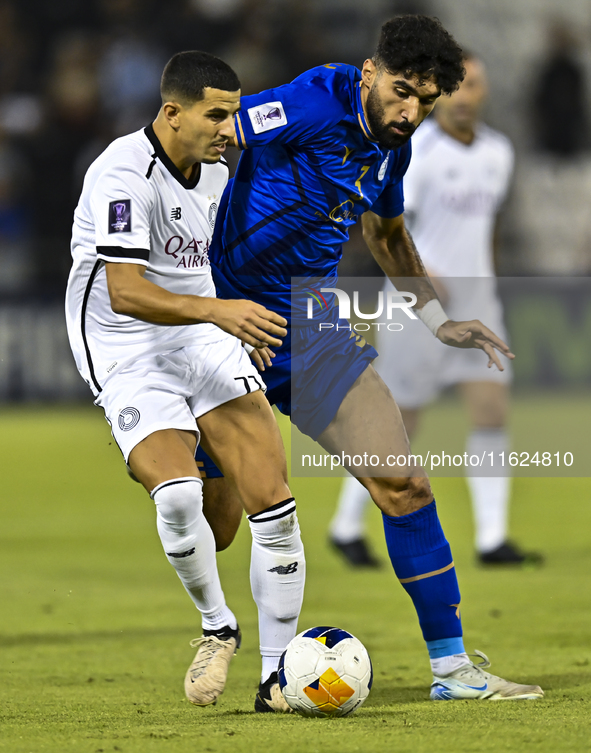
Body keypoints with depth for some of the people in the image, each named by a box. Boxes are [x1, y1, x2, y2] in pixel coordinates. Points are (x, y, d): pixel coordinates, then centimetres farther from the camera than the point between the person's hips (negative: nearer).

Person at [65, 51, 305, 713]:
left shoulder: (213, 170, 9)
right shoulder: (124, 174, -18)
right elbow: (125, 292, -28)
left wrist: (246, 326, 32)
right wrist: (218, 311, -39)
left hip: (204, 342, 7)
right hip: (127, 356, -7)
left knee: (273, 503, -10)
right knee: (178, 493, -30)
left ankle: (277, 673, 0)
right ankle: (217, 627, -3)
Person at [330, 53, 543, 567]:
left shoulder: (498, 152, 8)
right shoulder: (416, 151, -13)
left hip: (475, 301, 6)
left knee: (493, 409, -7)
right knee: (399, 425, 1)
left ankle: (492, 541, -6)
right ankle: (347, 526, 19)